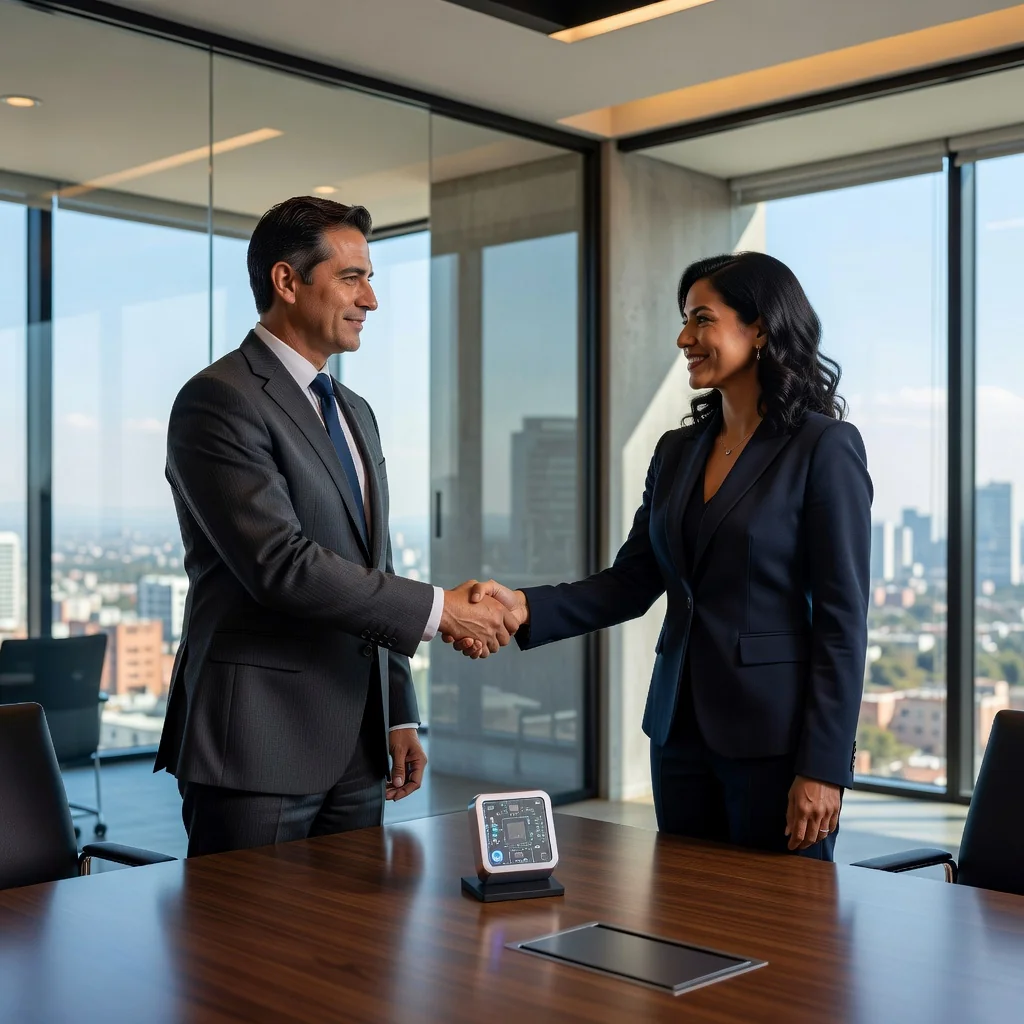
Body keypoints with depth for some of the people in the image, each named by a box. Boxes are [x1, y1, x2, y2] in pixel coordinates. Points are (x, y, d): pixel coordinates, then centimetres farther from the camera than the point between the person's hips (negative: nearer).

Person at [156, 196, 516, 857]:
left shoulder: (356, 412, 17)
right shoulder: (219, 400, -10)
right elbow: (282, 564, -21)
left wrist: (400, 716, 15)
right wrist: (439, 609, -16)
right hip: (259, 747, -8)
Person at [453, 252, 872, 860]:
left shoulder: (825, 447, -9)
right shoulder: (678, 451, 11)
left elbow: (841, 617, -12)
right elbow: (631, 582, 6)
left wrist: (824, 767, -15)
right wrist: (526, 608, -11)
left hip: (774, 734, -6)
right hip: (681, 726, 6)